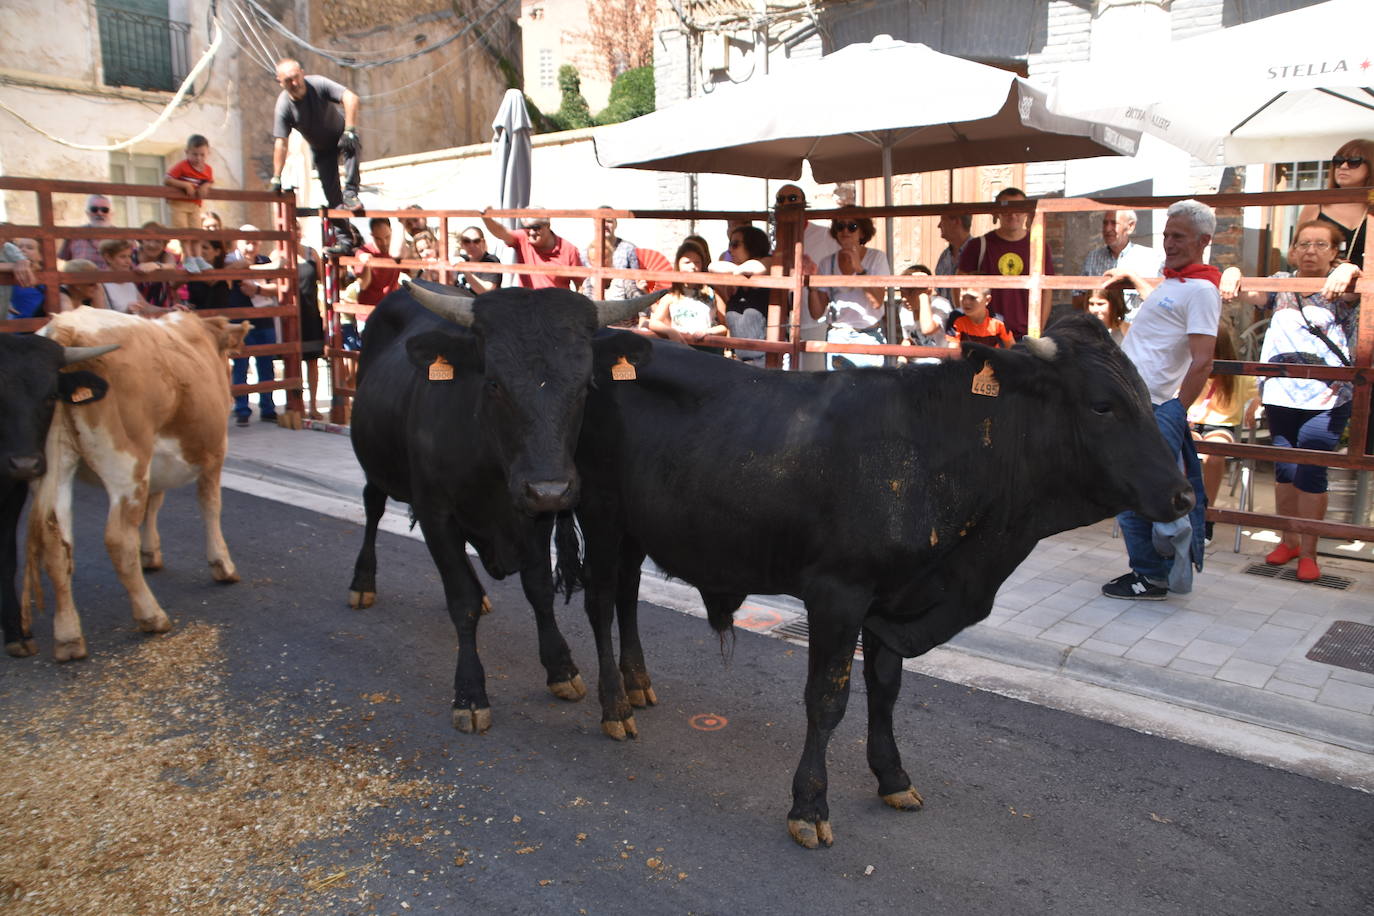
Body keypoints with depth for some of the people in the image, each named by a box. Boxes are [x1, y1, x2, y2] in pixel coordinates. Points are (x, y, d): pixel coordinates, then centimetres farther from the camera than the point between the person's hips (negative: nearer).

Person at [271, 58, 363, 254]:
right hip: (320, 148, 2)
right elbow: (280, 143, -23)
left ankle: (351, 193, -34)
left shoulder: (318, 84, -25)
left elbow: (351, 99, -36)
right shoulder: (283, 106, -22)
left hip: (341, 134, -2)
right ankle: (343, 239, 2)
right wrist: (276, 178, -27)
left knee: (352, 146, -38)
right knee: (332, 196, -4)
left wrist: (349, 131, -46)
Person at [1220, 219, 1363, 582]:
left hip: (1326, 398, -3)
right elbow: (1250, 294, -6)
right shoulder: (1281, 283, 10)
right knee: (1284, 469, 9)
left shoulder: (1340, 289, 3)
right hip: (1280, 394, 3)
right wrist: (1233, 275, -27)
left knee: (1310, 472, -6)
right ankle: (1289, 540, 25)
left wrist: (1348, 272, -40)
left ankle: (1308, 552, 6)